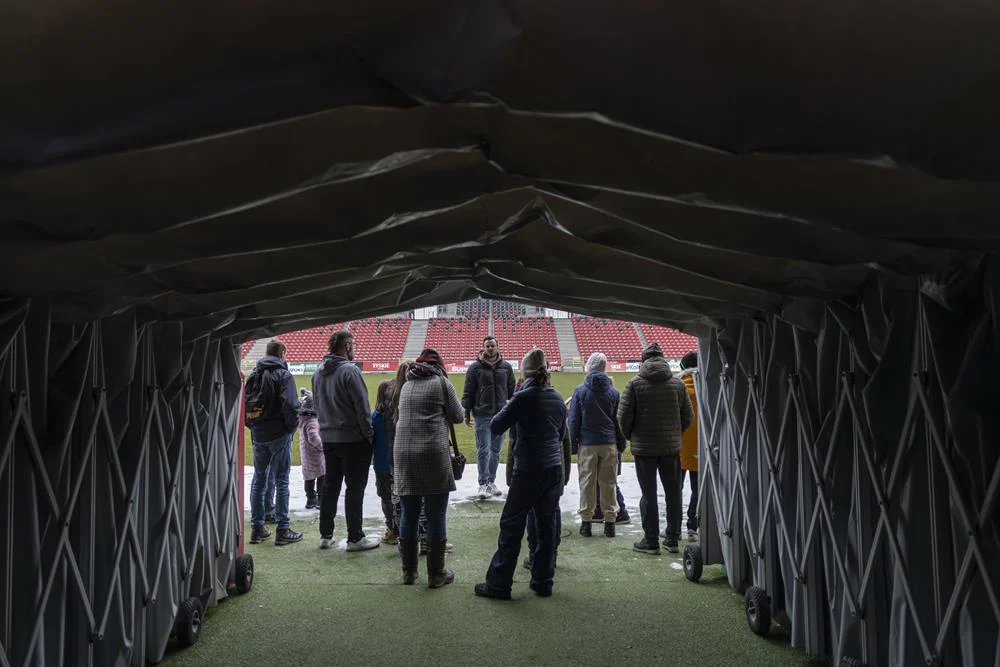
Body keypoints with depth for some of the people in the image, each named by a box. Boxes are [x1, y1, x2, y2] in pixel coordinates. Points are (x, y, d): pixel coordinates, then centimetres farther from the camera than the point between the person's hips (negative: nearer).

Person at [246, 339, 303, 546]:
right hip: (279, 435, -5)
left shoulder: (253, 375, 8)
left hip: (258, 435, 6)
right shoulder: (283, 375, -11)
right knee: (281, 481, 1)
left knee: (258, 479, 13)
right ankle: (283, 530, 3)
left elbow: (245, 404, 10)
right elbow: (290, 405, -20)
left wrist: (253, 426, 15)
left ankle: (257, 528, 17)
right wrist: (292, 426, -5)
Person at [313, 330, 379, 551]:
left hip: (327, 439, 8)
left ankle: (325, 535, 22)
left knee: (330, 485, 16)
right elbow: (362, 406, -17)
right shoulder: (350, 371, -17)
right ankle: (355, 538, 6)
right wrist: (369, 434, -9)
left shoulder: (318, 373, 9)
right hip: (352, 439, -8)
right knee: (355, 488, 1)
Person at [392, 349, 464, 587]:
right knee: (436, 517, 4)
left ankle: (409, 571, 22)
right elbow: (458, 416, 6)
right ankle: (436, 574, 10)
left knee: (409, 516, 12)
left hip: (403, 454, 5)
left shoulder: (406, 385, 16)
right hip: (433, 454, -5)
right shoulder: (441, 382, 1)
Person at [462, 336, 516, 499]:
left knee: (496, 451, 10)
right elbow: (468, 392, 1)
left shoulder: (506, 367, 9)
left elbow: (512, 391, 14)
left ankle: (491, 481, 22)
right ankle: (483, 484, 1)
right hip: (482, 415, -3)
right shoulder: (475, 368, 0)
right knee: (483, 450, -4)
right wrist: (467, 413, -3)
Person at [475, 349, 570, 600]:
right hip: (555, 469, 6)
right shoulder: (557, 398, 6)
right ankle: (543, 582, 19)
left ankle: (498, 584, 8)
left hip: (528, 471, -6)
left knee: (511, 526, 3)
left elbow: (495, 426, -8)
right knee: (547, 525, 12)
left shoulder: (524, 397, -13)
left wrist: (509, 404, 4)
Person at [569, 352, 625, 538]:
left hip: (587, 444, -2)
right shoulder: (613, 392, 2)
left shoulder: (580, 391, -4)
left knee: (587, 483, 5)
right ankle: (610, 522, 11)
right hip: (609, 444, 2)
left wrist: (573, 443, 5)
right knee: (609, 483, 8)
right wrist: (621, 444, 14)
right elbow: (619, 420, 6)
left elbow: (574, 420, -2)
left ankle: (586, 521, 8)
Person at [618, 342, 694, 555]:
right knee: (673, 493, 12)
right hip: (671, 447, 3)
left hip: (644, 448, -2)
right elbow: (688, 416, 4)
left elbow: (623, 416, -8)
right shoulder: (677, 384, 1)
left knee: (649, 495, 4)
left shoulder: (635, 384, -8)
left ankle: (651, 540, 8)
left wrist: (631, 436, 9)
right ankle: (672, 539, 18)